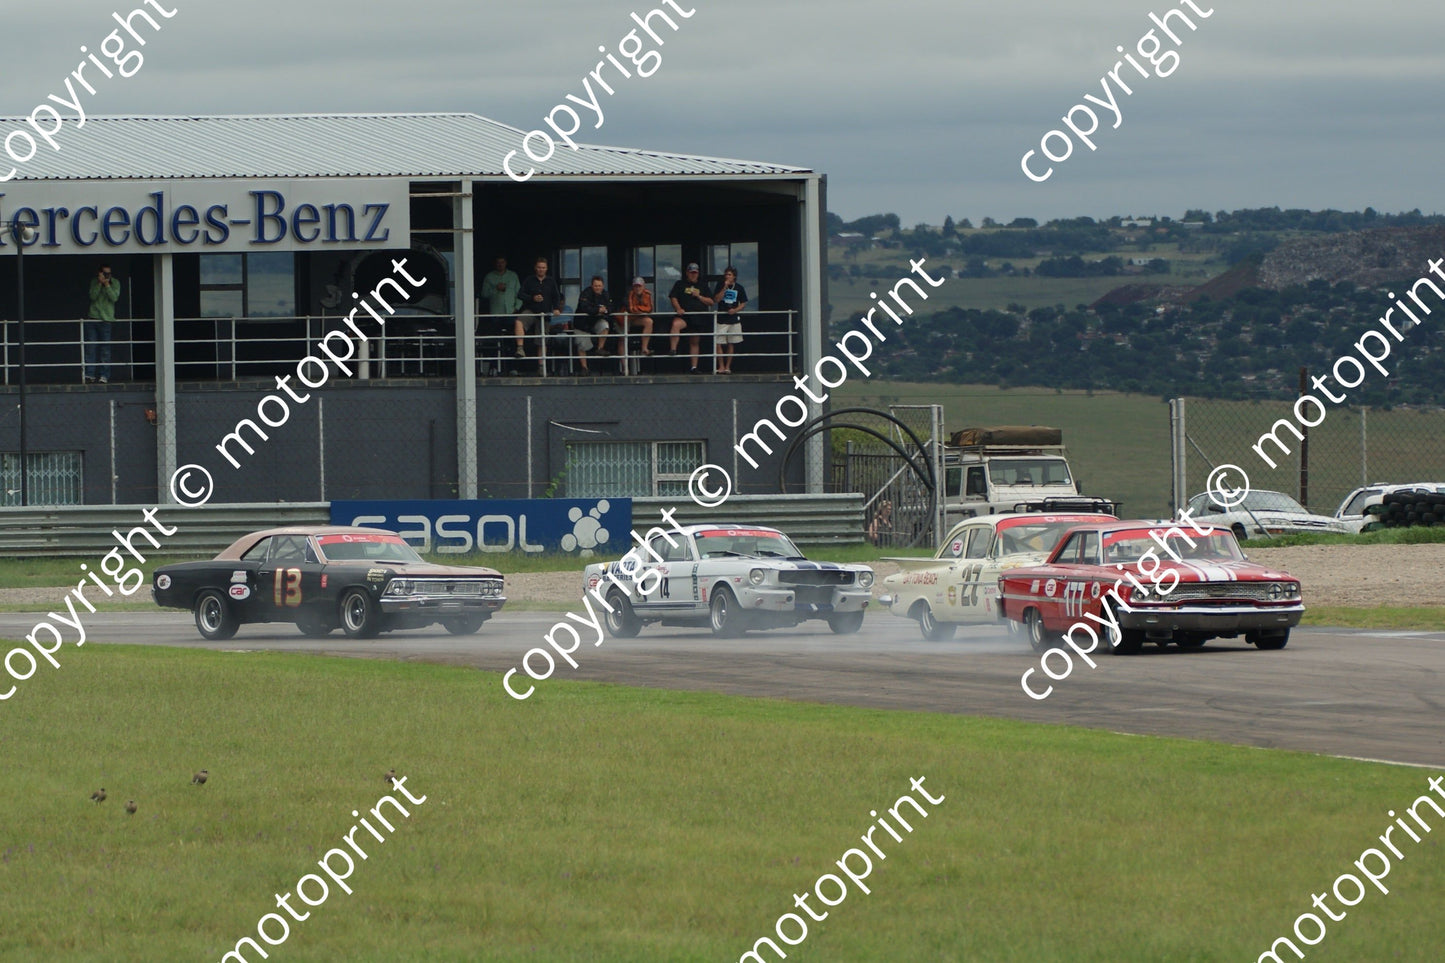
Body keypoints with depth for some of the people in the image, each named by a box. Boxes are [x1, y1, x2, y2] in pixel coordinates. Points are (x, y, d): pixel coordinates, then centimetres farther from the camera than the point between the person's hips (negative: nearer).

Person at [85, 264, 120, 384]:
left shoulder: (115, 283, 4)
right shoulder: (94, 282, 8)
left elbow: (114, 297, -8)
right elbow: (93, 296, -5)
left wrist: (107, 285, -15)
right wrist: (100, 283, -13)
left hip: (106, 319, -1)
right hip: (92, 317, 1)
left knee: (105, 349, -3)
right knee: (90, 347, -3)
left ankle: (104, 376, 0)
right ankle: (89, 374, -1)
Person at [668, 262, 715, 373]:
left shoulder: (702, 287, 17)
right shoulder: (680, 285, 12)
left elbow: (711, 302, 12)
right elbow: (673, 298, 3)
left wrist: (699, 296, -4)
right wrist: (678, 308, -15)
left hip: (698, 317, 2)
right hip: (683, 315, -2)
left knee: (694, 343, 6)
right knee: (676, 324, -37)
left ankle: (694, 366, 10)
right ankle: (673, 349, -40)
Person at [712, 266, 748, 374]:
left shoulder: (739, 288, 5)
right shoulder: (720, 286, 4)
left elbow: (743, 303, 8)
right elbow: (716, 299, -8)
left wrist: (735, 310, -11)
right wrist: (725, 287, -14)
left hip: (734, 319, 1)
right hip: (721, 319, -1)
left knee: (731, 345, 4)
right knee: (719, 344, -8)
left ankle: (727, 367, 12)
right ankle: (721, 367, 0)